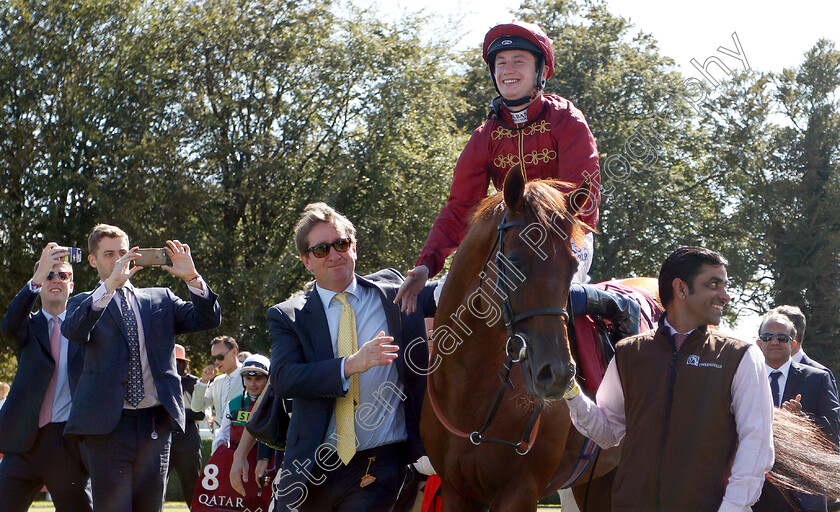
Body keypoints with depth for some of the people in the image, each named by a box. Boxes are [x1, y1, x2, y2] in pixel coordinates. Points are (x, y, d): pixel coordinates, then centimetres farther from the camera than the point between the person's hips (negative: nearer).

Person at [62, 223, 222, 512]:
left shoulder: (160, 299, 16)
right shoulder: (85, 304, 9)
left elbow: (209, 318, 4)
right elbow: (72, 330, -15)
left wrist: (191, 277, -12)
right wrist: (110, 285, -26)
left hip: (155, 424, 3)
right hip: (108, 424, -3)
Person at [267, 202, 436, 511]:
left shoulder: (391, 291, 9)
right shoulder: (287, 316, 3)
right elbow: (282, 378, -12)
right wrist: (351, 364, -23)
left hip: (379, 471, 0)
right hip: (310, 471, 1)